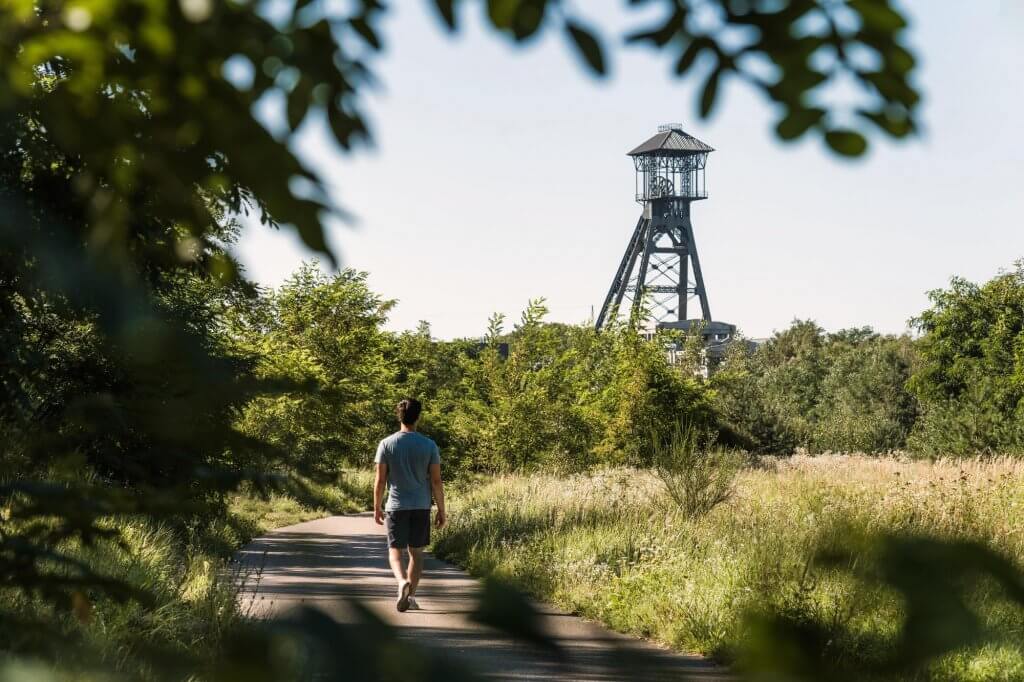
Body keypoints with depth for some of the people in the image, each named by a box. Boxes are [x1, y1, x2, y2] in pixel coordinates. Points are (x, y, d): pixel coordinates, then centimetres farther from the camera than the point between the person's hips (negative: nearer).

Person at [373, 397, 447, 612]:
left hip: (396, 506, -1)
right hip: (421, 506, 1)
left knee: (395, 551, 5)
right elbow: (436, 481, -2)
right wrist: (441, 511, 6)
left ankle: (403, 582, -22)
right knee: (416, 552, 11)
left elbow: (380, 480, -3)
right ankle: (410, 596, 13)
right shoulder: (429, 445, -3)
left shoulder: (386, 444, -4)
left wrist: (377, 508, 8)